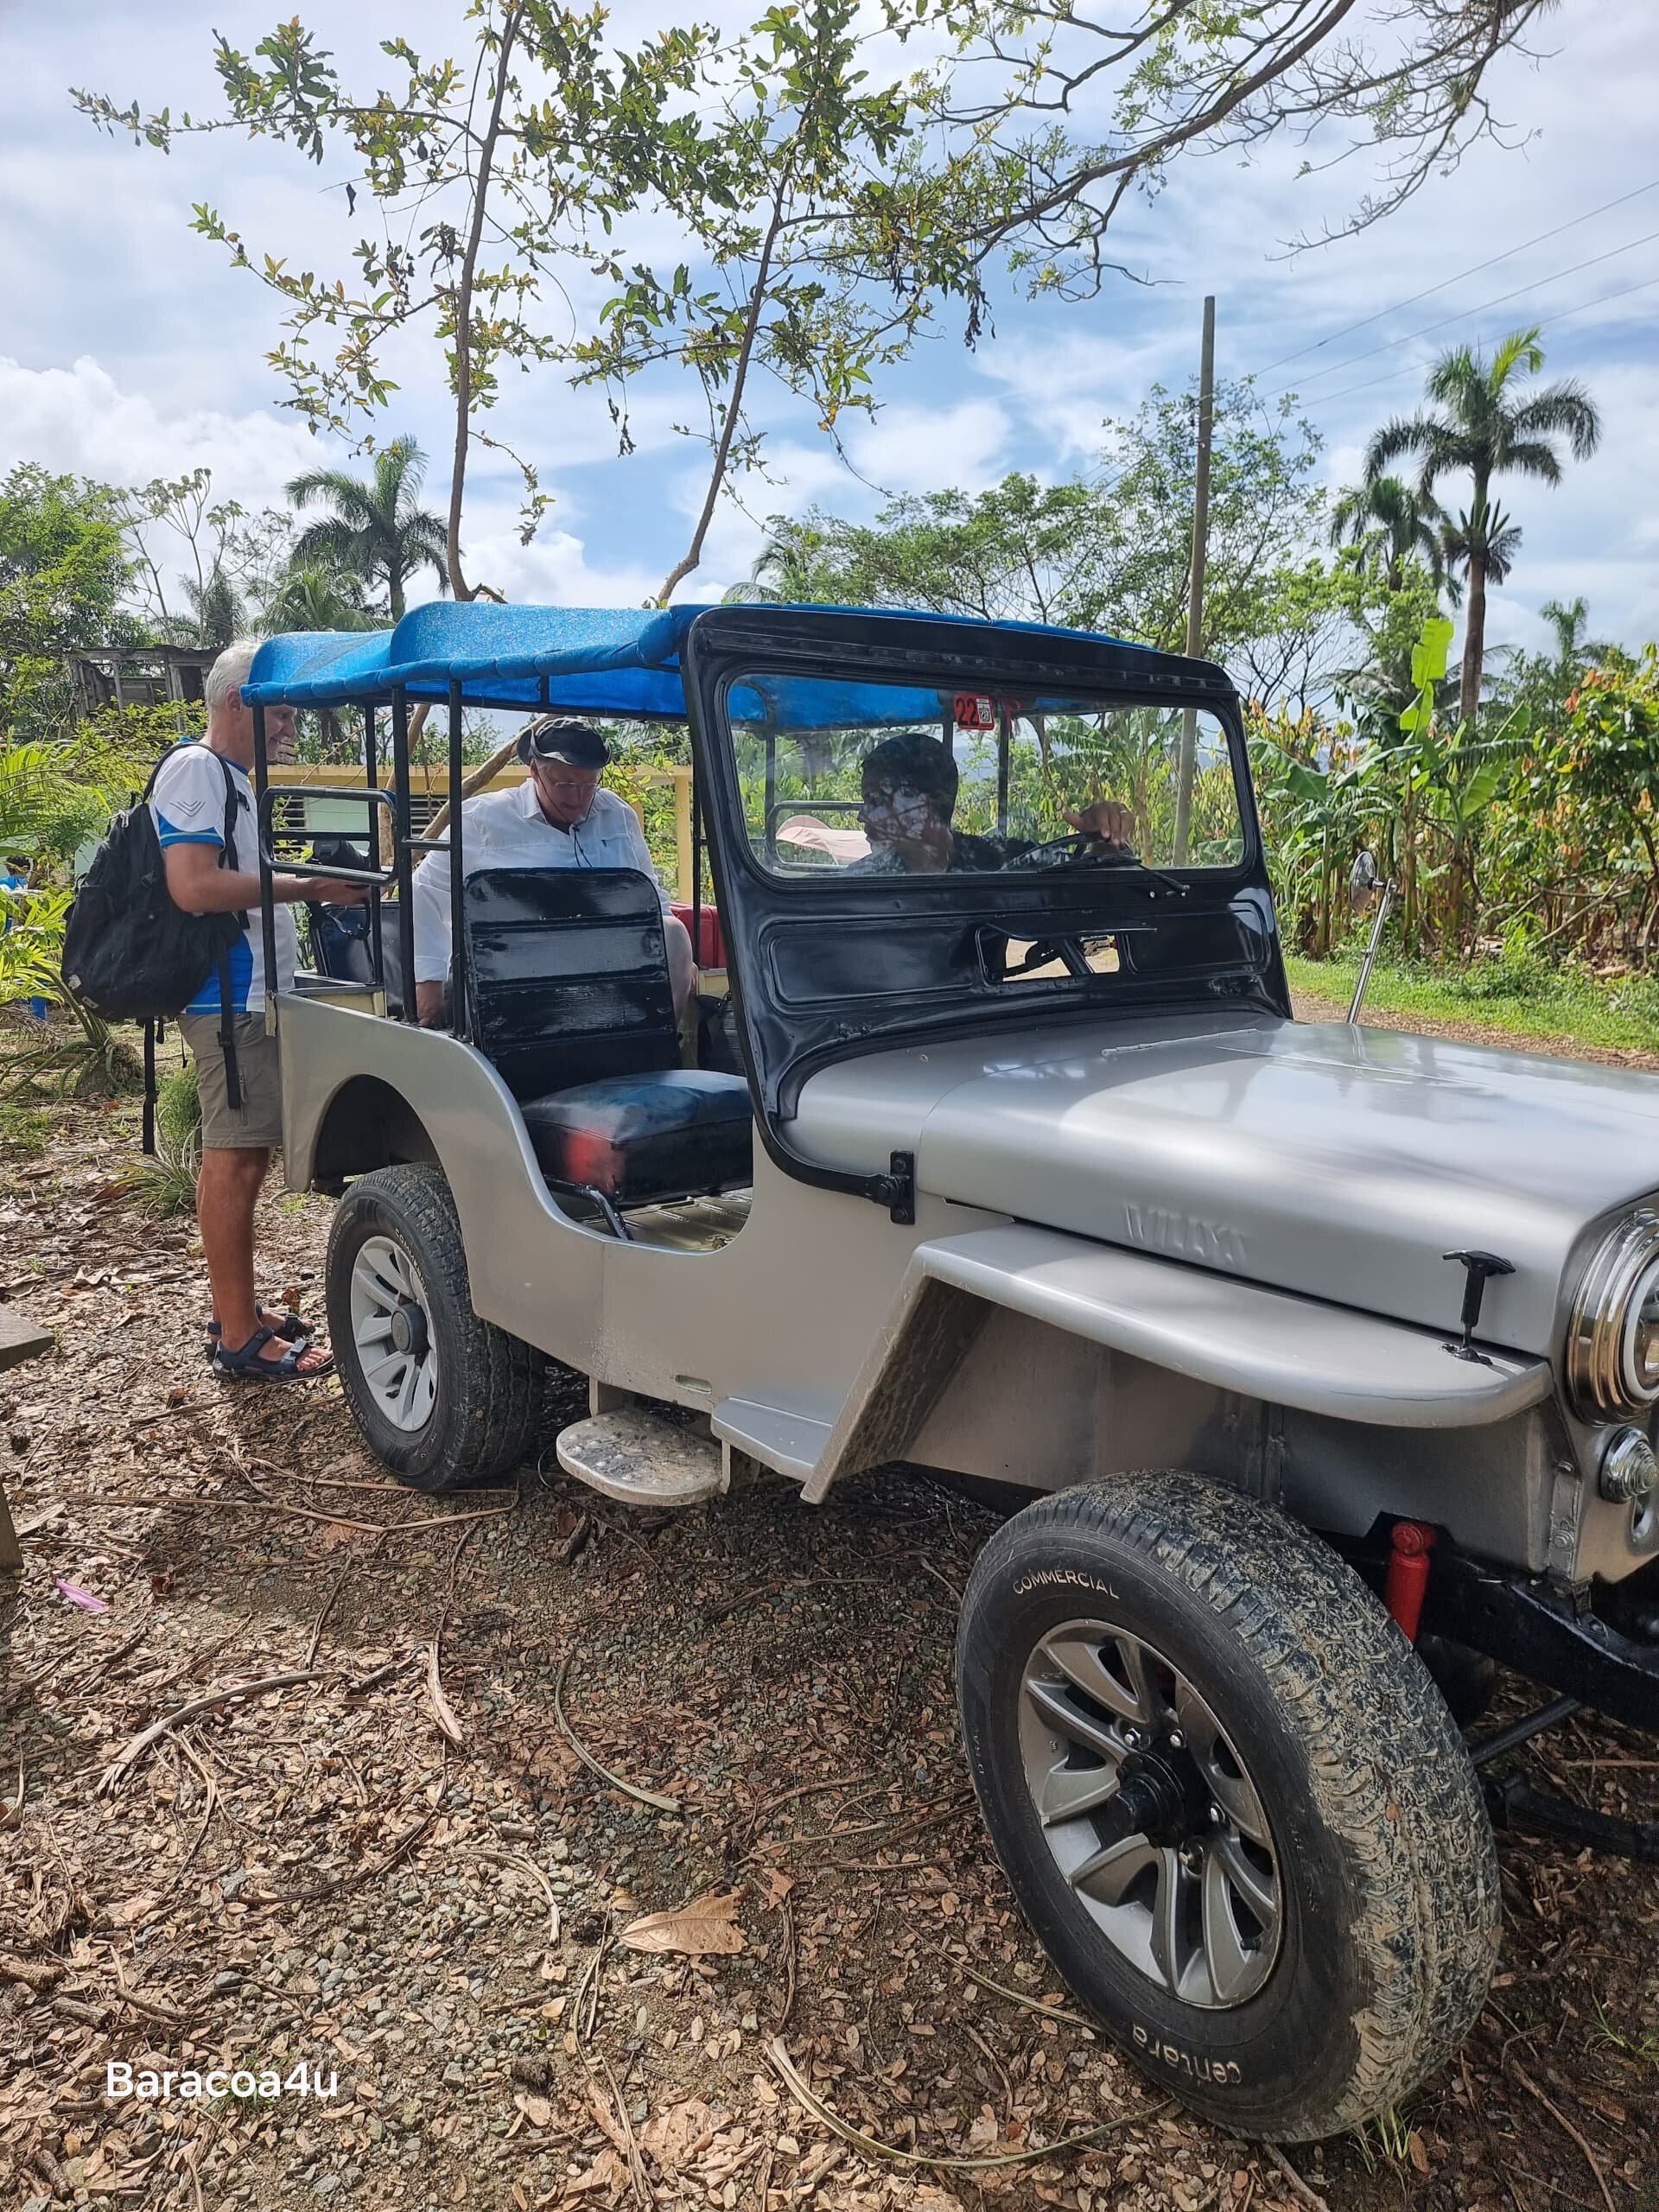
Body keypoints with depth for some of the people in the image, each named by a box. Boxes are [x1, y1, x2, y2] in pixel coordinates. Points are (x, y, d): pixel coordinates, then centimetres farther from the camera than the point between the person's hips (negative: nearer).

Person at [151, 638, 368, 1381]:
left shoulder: (229, 777, 20)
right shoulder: (194, 769, -11)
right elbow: (194, 886, -23)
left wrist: (308, 881, 15)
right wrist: (304, 886, -19)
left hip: (253, 994, 10)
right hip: (231, 999, -10)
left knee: (241, 1154, 13)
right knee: (234, 1158, -7)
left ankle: (238, 1309, 23)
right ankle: (238, 1339, -1)